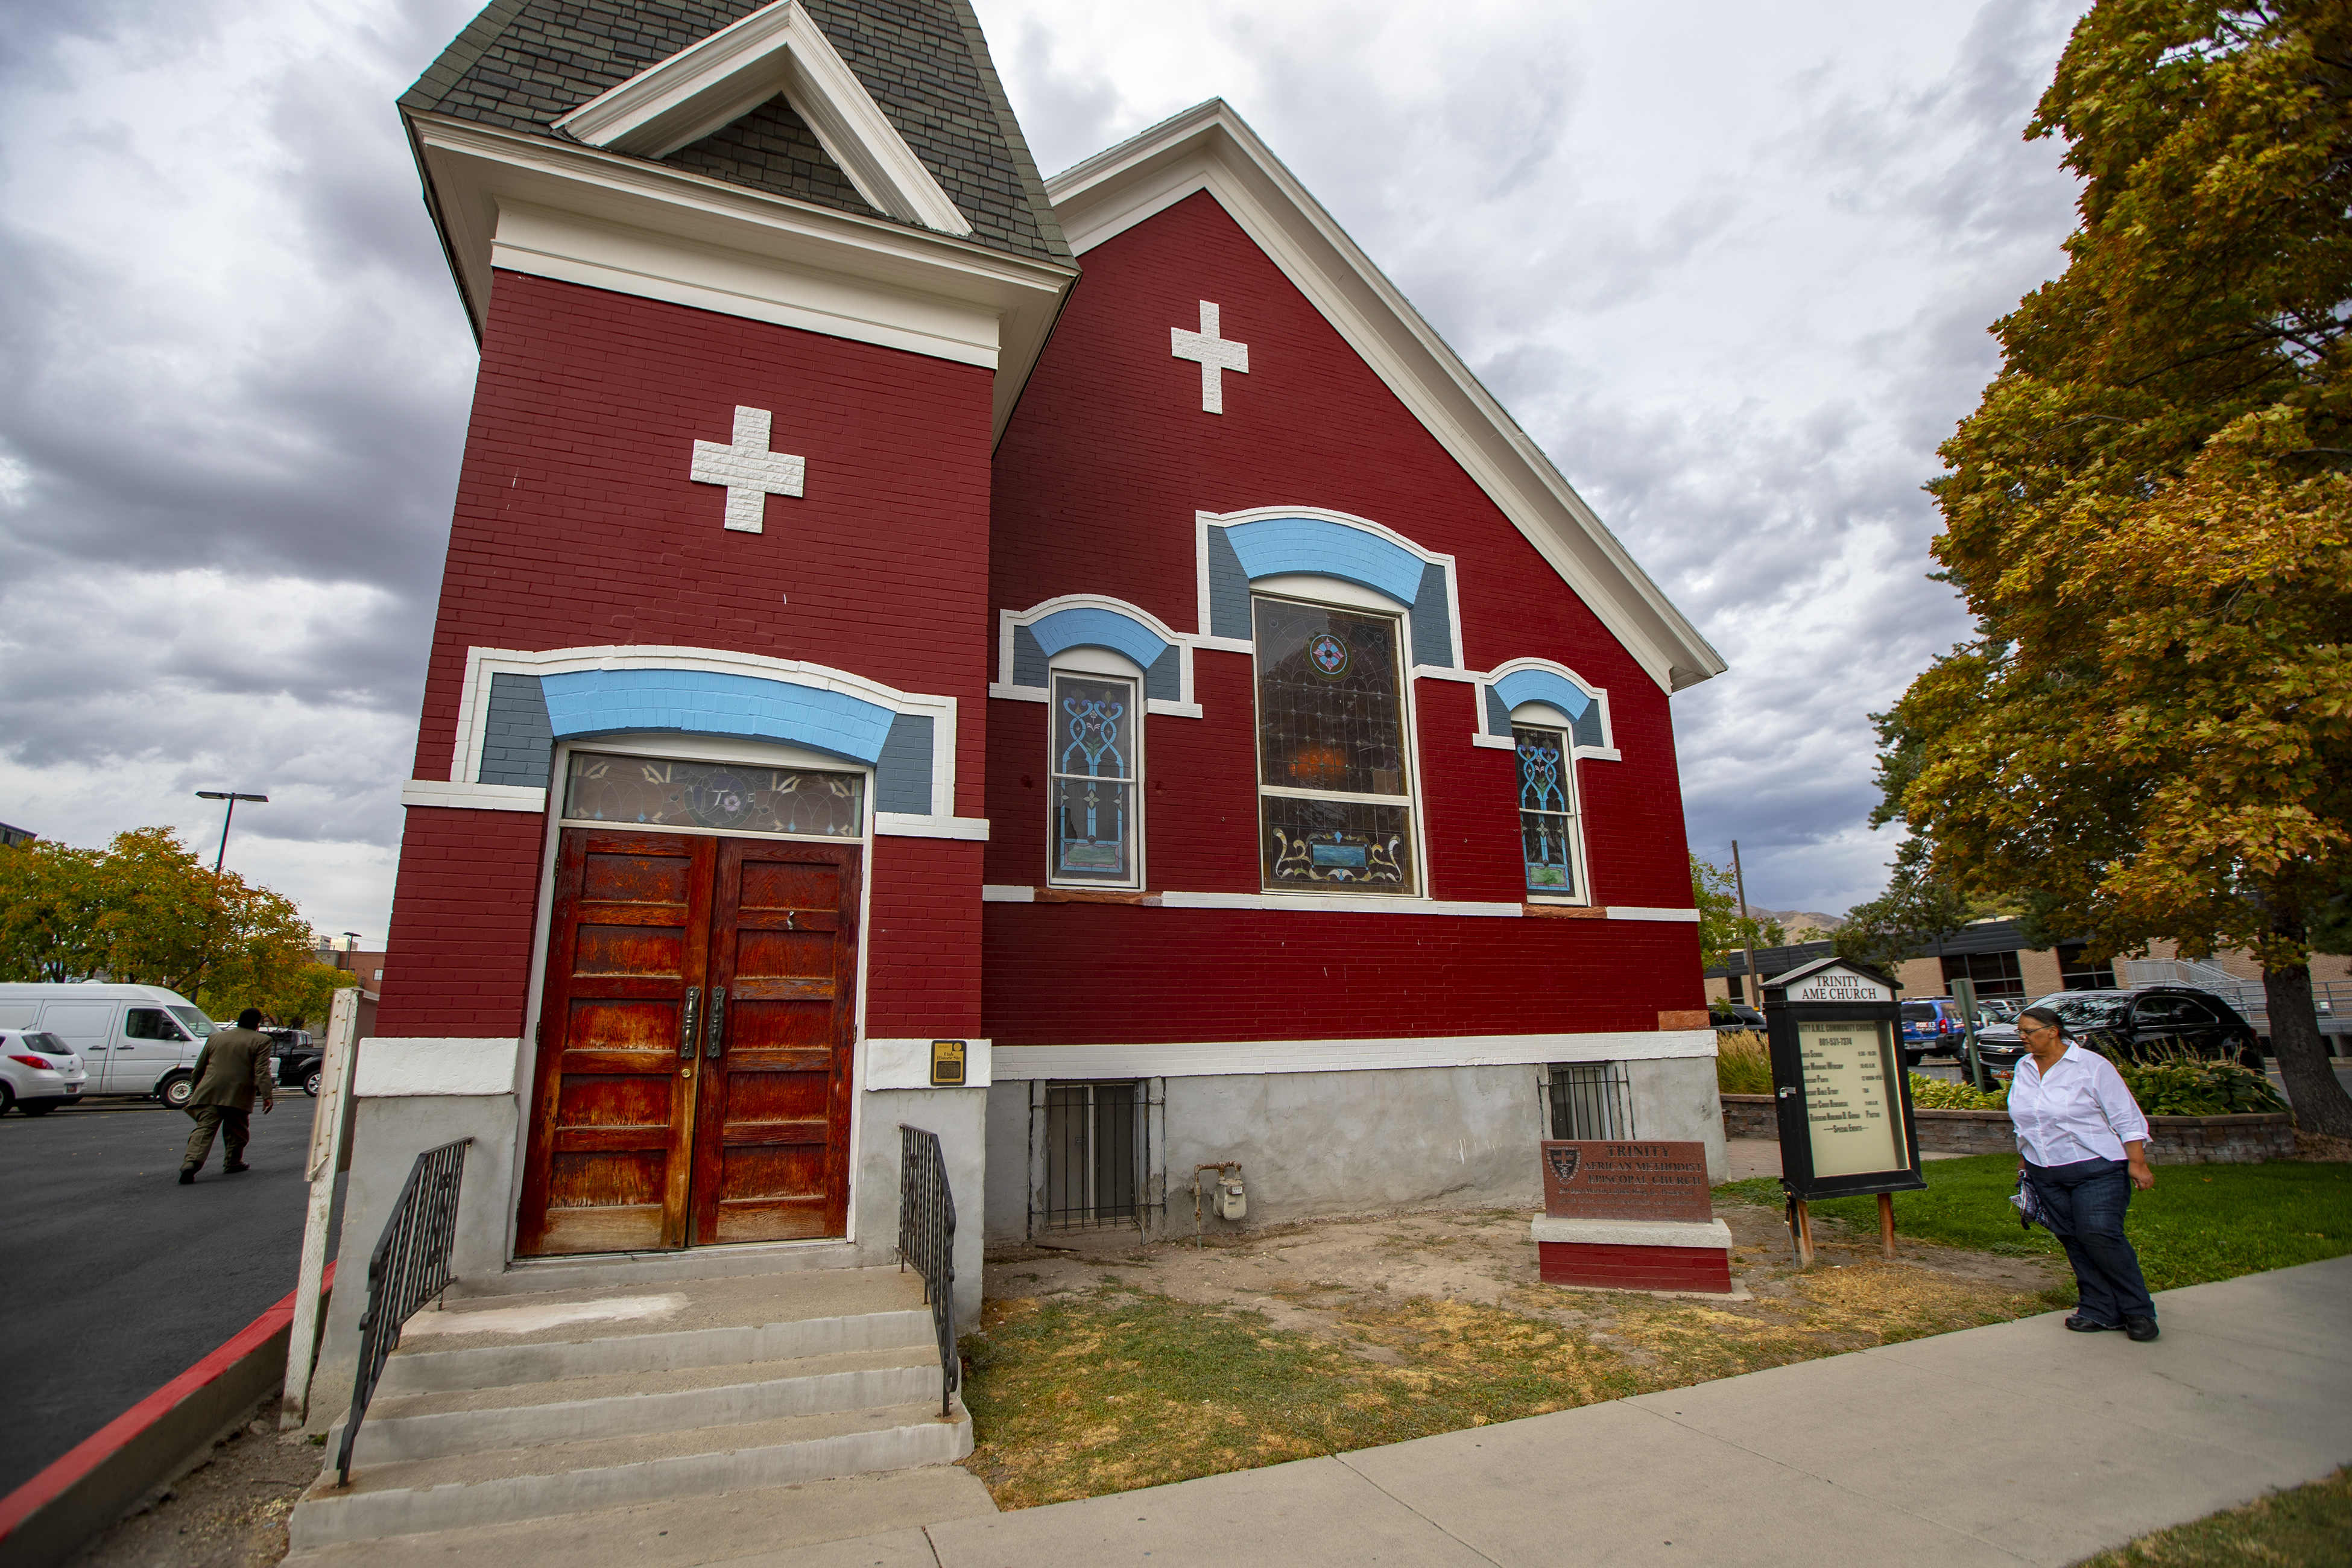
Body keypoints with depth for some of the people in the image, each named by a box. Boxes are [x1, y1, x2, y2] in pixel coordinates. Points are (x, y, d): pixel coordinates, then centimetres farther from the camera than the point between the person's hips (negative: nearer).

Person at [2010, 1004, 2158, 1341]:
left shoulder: (2092, 1066, -6)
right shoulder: (2024, 1069, 10)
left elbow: (2126, 1118, -6)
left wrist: (2137, 1162, -12)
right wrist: (2024, 1160, 21)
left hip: (2096, 1168, -5)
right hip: (2045, 1174, 5)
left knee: (2101, 1235, -13)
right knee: (2073, 1241, 4)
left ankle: (2137, 1310, 4)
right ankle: (2100, 1311, 13)